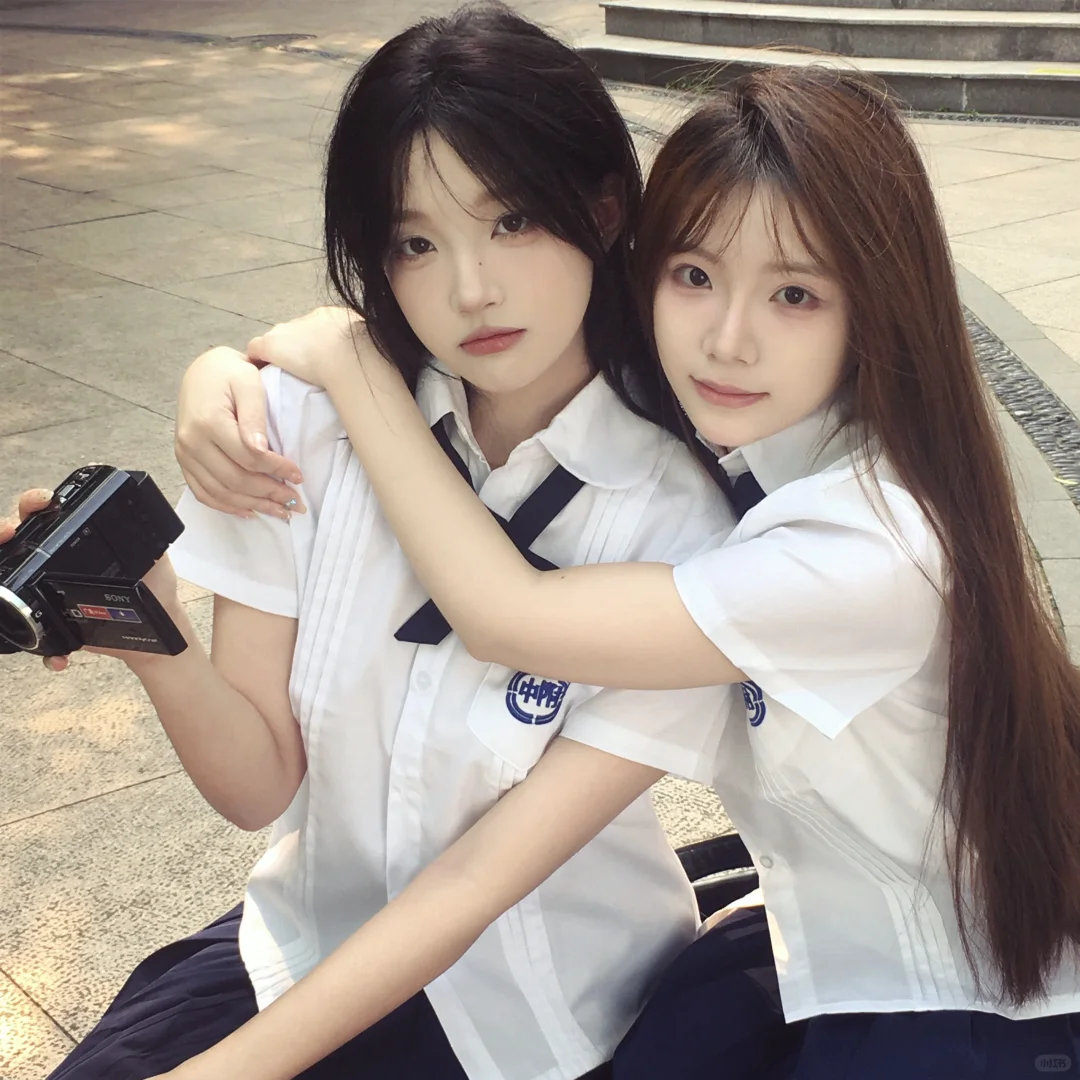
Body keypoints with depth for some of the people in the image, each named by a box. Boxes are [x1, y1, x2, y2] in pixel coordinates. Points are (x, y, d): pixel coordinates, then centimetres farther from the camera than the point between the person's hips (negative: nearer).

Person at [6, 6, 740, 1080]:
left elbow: (486, 875, -19)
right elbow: (259, 783, -9)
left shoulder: (672, 523, -20)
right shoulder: (305, 422, -12)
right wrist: (158, 642, -29)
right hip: (310, 936, 3)